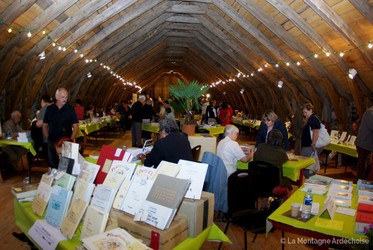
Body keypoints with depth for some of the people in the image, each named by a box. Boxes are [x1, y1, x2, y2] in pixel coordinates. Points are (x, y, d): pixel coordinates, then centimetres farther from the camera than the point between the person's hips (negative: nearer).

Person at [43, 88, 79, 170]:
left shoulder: (70, 110, -2)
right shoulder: (49, 109, 4)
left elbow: (75, 127, -2)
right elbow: (45, 125, 12)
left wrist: (70, 140, -11)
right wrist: (48, 138, 2)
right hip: (52, 142, 2)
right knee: (52, 164, 11)